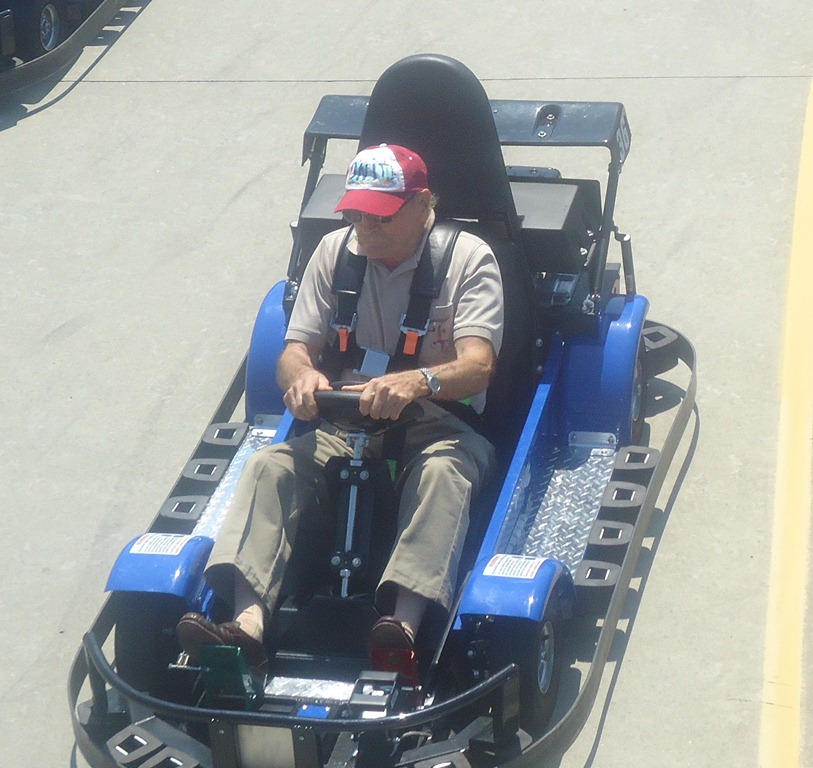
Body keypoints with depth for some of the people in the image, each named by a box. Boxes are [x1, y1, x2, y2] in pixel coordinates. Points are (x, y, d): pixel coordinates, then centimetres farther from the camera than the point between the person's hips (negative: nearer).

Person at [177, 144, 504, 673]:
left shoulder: (469, 257, -3)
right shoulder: (336, 251, 9)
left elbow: (477, 365, -17)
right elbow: (297, 347, 4)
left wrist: (418, 381, -41)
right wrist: (300, 375, -23)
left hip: (439, 425, -3)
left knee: (443, 472, -37)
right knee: (270, 465, -24)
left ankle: (404, 622, -56)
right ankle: (249, 620, -42)